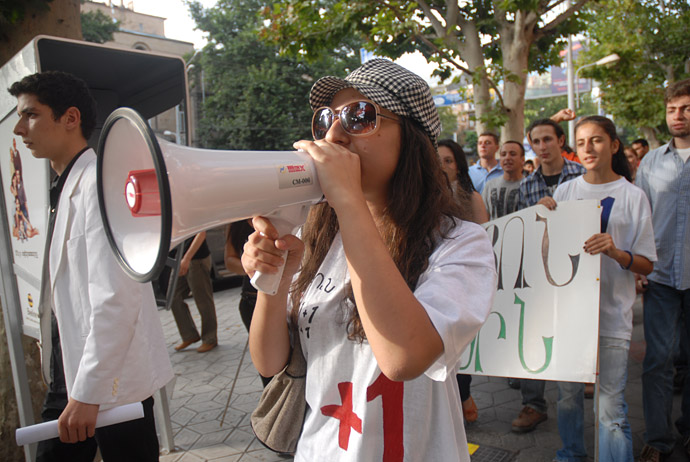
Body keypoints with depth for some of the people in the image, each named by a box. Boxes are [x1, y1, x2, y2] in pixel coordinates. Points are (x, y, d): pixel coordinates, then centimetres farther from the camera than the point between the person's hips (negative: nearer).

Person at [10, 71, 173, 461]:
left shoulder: (100, 183, -18)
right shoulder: (65, 188, 12)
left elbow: (115, 298, -26)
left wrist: (88, 392, -22)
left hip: (112, 381, -8)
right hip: (69, 373, 8)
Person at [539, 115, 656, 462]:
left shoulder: (633, 196, 0)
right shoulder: (565, 191, 6)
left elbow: (647, 265, -1)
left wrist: (616, 252, -21)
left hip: (611, 312, -2)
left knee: (609, 407, -4)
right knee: (568, 392, 14)